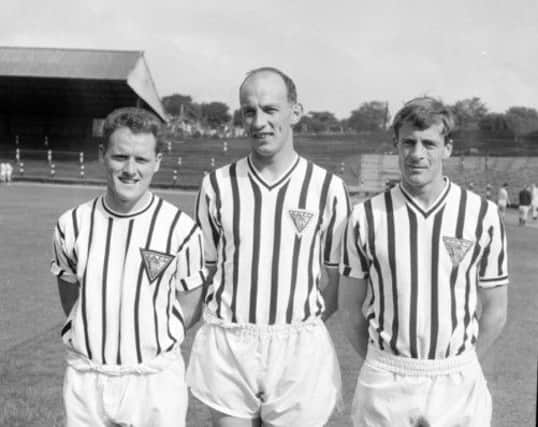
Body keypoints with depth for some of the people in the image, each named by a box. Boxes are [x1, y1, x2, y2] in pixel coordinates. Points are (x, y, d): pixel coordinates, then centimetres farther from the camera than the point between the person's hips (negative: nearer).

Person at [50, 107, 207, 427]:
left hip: (155, 379, -2)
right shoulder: (72, 225, -3)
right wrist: (93, 341, 0)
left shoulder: (182, 229, -10)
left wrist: (153, 344, -3)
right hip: (85, 378, 2)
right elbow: (70, 296, 9)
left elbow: (188, 306, 1)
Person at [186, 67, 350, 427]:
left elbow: (341, 276, 6)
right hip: (226, 347, 1)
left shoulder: (329, 188, -2)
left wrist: (307, 324, -4)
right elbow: (203, 268, 9)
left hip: (299, 350, -1)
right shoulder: (217, 185, 2)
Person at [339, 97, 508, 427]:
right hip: (383, 384, 0)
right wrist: (383, 367, 5)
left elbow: (495, 310, 5)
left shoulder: (484, 216, -2)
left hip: (458, 382, 0)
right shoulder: (366, 217, -3)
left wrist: (462, 370, 6)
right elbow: (351, 308, 4)